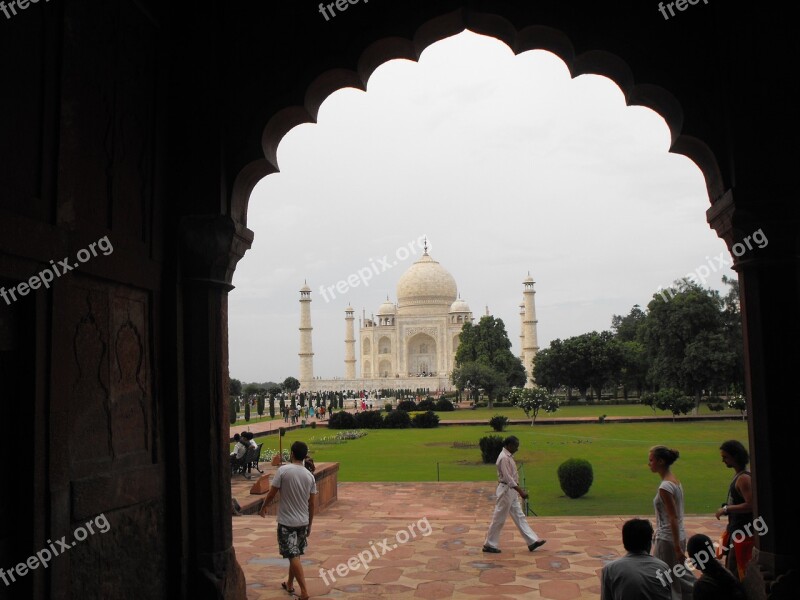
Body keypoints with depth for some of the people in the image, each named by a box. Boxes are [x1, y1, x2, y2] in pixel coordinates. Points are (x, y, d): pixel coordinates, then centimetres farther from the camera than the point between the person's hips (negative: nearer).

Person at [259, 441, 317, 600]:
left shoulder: (283, 471, -13)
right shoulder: (309, 475, 0)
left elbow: (271, 494, -9)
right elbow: (311, 504, 5)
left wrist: (263, 508, 10)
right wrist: (309, 524, 15)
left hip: (286, 522, -5)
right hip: (303, 522, 5)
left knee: (293, 557, -4)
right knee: (296, 555, 19)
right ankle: (290, 584, 34)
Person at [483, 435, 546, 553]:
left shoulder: (508, 456, 11)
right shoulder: (504, 458, -21)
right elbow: (508, 478, -25)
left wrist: (519, 490, 19)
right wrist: (520, 491, -25)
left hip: (512, 491, 10)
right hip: (506, 491, -10)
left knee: (519, 517, 11)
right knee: (499, 519, 0)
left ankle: (532, 541, 15)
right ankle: (489, 545, 10)